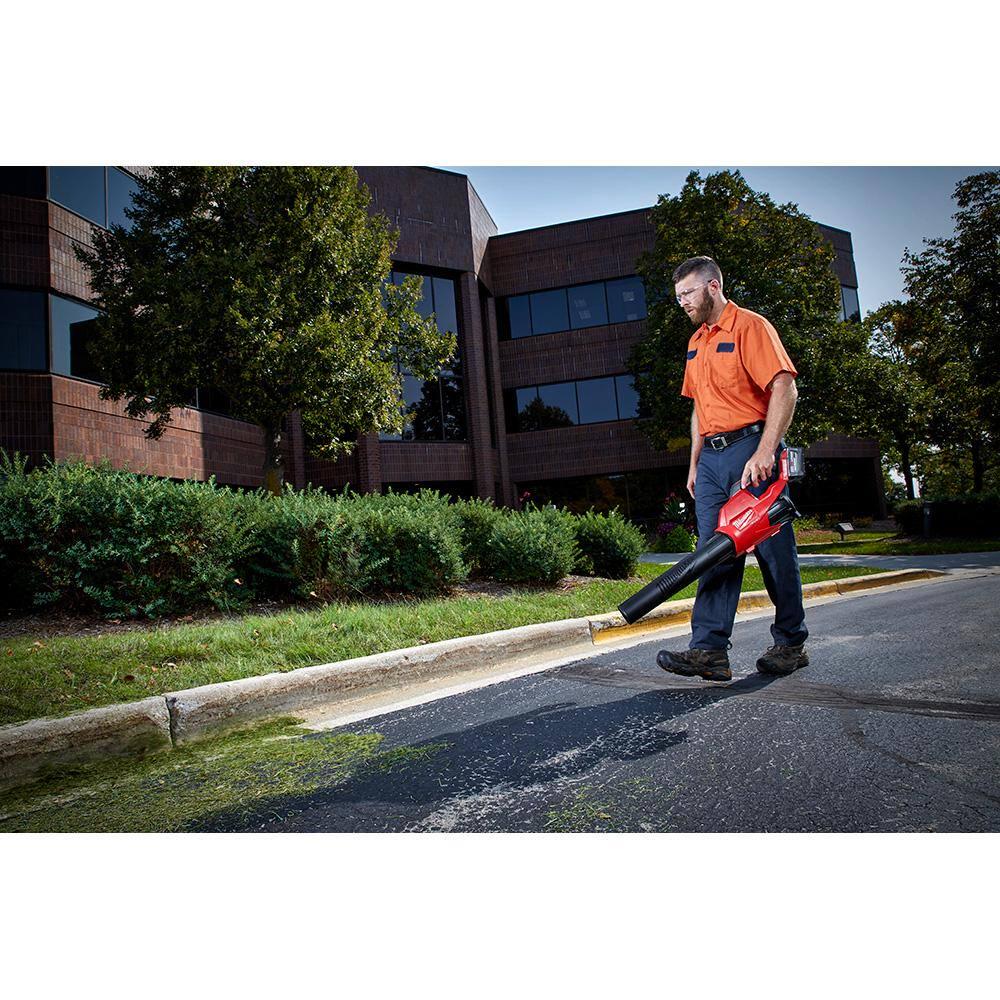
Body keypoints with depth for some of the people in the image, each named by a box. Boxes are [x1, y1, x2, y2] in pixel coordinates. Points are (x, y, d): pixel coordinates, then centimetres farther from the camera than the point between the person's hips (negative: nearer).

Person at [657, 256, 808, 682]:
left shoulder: (750, 327, -4)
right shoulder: (696, 343, 20)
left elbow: (785, 389, -14)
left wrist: (764, 453, -23)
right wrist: (695, 463, 17)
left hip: (751, 449, -7)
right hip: (712, 457, 7)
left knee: (774, 550, 0)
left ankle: (791, 644, 14)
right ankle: (709, 650, -2)